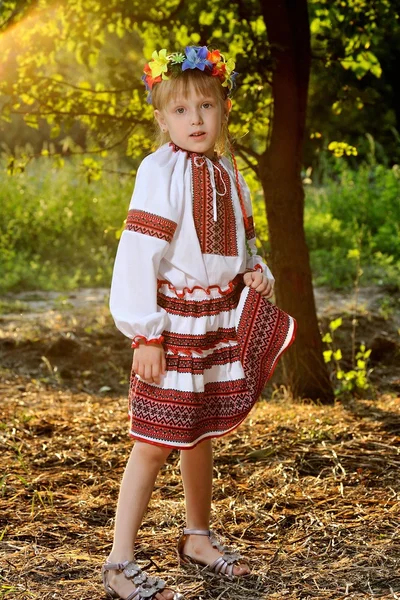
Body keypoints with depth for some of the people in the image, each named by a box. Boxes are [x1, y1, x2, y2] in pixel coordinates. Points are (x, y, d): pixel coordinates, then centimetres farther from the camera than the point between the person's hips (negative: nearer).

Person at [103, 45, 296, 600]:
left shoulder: (226, 172, 8)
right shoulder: (160, 172, -13)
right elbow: (137, 253, -16)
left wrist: (256, 271, -2)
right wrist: (145, 334, -18)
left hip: (221, 320, 6)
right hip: (175, 321, -6)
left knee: (201, 434, 18)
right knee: (156, 441, -5)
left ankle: (197, 538, 34)